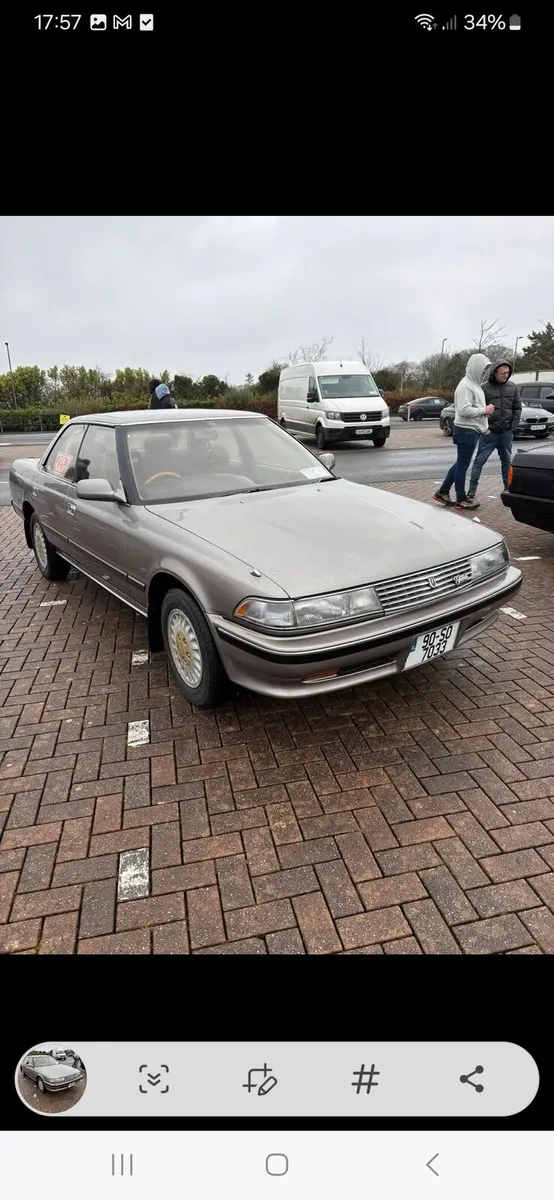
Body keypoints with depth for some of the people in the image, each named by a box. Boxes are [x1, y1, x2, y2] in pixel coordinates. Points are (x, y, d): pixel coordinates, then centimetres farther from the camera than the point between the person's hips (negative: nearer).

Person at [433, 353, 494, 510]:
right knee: (462, 465, -2)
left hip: (472, 430, 10)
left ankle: (443, 492, 19)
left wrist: (485, 409, 2)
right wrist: (484, 410, -16)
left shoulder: (475, 384, 15)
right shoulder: (466, 386, -16)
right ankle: (461, 499, 6)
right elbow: (464, 410, -25)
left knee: (461, 464, 14)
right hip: (466, 430, -10)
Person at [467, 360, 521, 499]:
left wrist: (513, 428, -1)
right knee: (479, 461, -3)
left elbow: (517, 409, 8)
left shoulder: (513, 388, 5)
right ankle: (472, 490, -1)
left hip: (506, 433, 4)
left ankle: (508, 488, 24)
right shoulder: (484, 388, -6)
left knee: (507, 461, 13)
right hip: (489, 433, -4)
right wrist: (483, 428, -12)